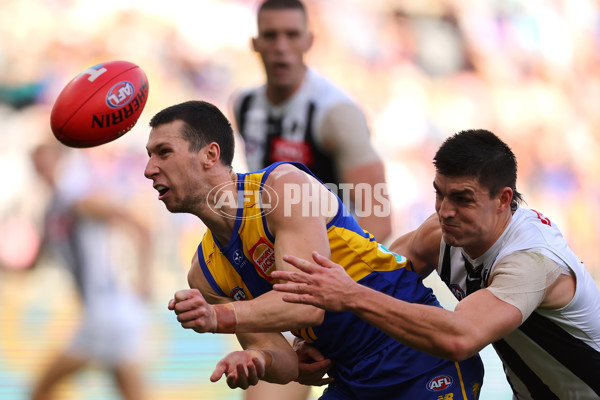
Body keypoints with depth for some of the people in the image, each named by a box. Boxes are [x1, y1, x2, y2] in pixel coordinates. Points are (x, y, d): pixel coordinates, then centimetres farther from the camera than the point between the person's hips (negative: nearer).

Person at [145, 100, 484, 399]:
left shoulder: (284, 184, -15)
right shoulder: (204, 275, 5)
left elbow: (308, 303, -27)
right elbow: (286, 364, -1)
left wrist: (219, 318, -39)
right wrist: (256, 360, -24)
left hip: (425, 358, -7)